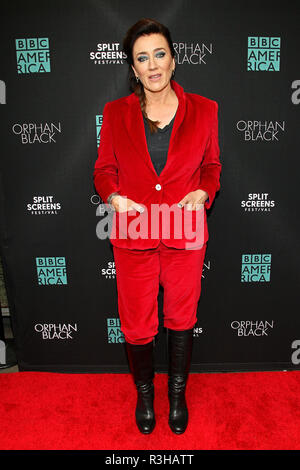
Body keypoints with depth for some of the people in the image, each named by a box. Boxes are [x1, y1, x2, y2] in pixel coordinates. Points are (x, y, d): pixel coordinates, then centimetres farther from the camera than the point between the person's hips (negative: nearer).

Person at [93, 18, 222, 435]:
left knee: (181, 317, 16)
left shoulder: (204, 110, 1)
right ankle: (144, 392, 43)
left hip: (185, 236, 1)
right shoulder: (116, 112, 1)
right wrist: (115, 197, -14)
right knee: (137, 325, 12)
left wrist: (202, 193, -10)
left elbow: (212, 165, 10)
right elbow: (104, 169, 7)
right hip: (133, 236, 0)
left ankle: (178, 392, 44)